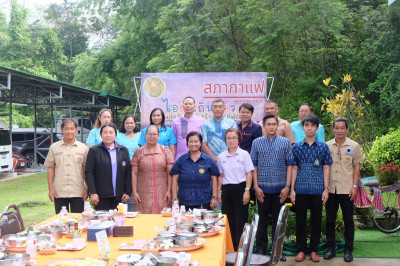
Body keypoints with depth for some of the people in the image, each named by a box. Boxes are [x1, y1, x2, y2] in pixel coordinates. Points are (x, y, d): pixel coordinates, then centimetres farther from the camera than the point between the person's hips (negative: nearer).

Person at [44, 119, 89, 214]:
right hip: (59, 192, 0)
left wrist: (87, 189, 1)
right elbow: (50, 168, 7)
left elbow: (86, 170, 7)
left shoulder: (83, 148, 6)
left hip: (78, 192, 0)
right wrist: (50, 188, 1)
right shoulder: (54, 147, 7)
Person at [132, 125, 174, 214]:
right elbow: (134, 174, 6)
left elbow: (170, 173, 3)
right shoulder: (139, 152, 7)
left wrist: (169, 191, -3)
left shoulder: (166, 151, 6)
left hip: (162, 193, 0)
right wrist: (134, 192, 0)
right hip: (144, 194, 0)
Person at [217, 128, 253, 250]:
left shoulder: (244, 154, -1)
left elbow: (249, 173, -3)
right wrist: (219, 191, 10)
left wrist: (247, 191, -10)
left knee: (240, 220, -1)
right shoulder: (221, 156, 9)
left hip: (240, 188, -3)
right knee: (228, 220, 6)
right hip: (227, 189, 3)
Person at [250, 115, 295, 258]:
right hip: (263, 188, 0)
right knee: (262, 219, 7)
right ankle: (261, 249, 17)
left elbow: (289, 165, 3)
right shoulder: (257, 143, 4)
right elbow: (254, 166, 4)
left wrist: (287, 186, -4)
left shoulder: (285, 142, 4)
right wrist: (256, 186, -3)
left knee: (278, 220, 8)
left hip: (280, 188, 0)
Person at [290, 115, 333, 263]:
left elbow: (326, 168, 6)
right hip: (301, 189, 0)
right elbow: (294, 168, 6)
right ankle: (301, 250, 17)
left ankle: (314, 250, 19)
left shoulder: (323, 147, 5)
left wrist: (326, 189, -1)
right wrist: (292, 189, 2)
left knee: (316, 221, 6)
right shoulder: (297, 147, 6)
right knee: (300, 221, 5)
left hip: (317, 189, 0)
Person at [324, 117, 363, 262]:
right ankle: (330, 247, 20)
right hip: (330, 189, 1)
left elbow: (356, 166, 4)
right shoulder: (327, 146, 5)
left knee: (348, 220, 5)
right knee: (330, 220, 8)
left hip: (347, 189, -1)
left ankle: (348, 250, 16)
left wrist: (354, 186, -4)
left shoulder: (354, 146, 2)